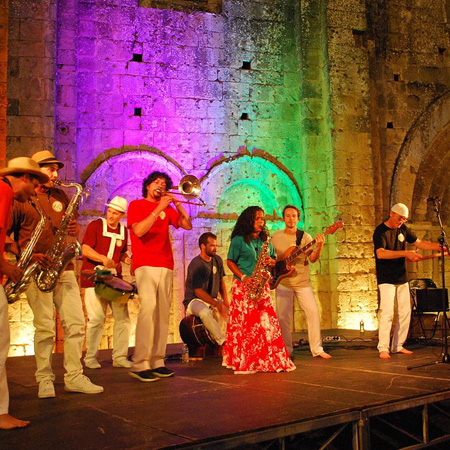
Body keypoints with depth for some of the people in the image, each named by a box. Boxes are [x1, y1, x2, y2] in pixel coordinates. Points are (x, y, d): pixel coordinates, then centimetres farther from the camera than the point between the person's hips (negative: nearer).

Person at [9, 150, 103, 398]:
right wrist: (29, 255, -16)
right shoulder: (20, 199, -1)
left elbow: (72, 225, 24)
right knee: (45, 327, -5)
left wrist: (75, 229, 0)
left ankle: (74, 377, 11)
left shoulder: (60, 196, 16)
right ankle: (44, 380, 8)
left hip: (64, 268, 5)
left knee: (76, 323, 2)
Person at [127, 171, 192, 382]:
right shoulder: (136, 205, 7)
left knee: (163, 313, 2)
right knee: (148, 308, -19)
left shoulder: (167, 208, 20)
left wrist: (176, 203, 2)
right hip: (145, 265, -5)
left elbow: (187, 225, 11)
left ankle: (157, 362, 5)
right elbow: (139, 231, -10)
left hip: (165, 265, 6)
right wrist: (158, 209, -12)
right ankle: (139, 364, -20)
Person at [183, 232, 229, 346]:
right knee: (205, 313, -39)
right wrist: (217, 305, -27)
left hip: (213, 299, 8)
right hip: (194, 300, -7)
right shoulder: (196, 265, -16)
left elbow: (221, 282, 14)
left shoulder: (217, 260, 8)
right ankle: (224, 343, -37)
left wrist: (225, 301, -3)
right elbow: (198, 291, -19)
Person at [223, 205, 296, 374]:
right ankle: (243, 362, 4)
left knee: (266, 320, -2)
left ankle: (268, 360, 5)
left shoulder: (266, 240, 14)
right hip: (243, 287, -4)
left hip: (262, 286, 4)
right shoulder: (239, 240, -1)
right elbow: (230, 262, -2)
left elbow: (274, 260, 20)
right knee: (244, 322, -3)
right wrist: (243, 277, -13)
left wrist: (271, 261, -4)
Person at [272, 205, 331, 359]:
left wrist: (319, 247, -26)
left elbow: (312, 259, -8)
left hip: (302, 282, 0)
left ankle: (317, 349, 2)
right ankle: (286, 350, 13)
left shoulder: (305, 237, 2)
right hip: (283, 282, 0)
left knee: (313, 311, -8)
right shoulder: (276, 237, 5)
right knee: (283, 316, -1)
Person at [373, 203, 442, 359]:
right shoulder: (380, 231, -12)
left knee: (405, 312, 7)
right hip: (386, 279, -7)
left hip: (401, 277, 7)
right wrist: (405, 253, -34)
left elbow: (420, 243, 13)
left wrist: (440, 247, 0)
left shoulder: (403, 229, 9)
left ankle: (398, 346, 17)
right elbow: (380, 253, -26)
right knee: (387, 312, -12)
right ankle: (383, 348, -6)